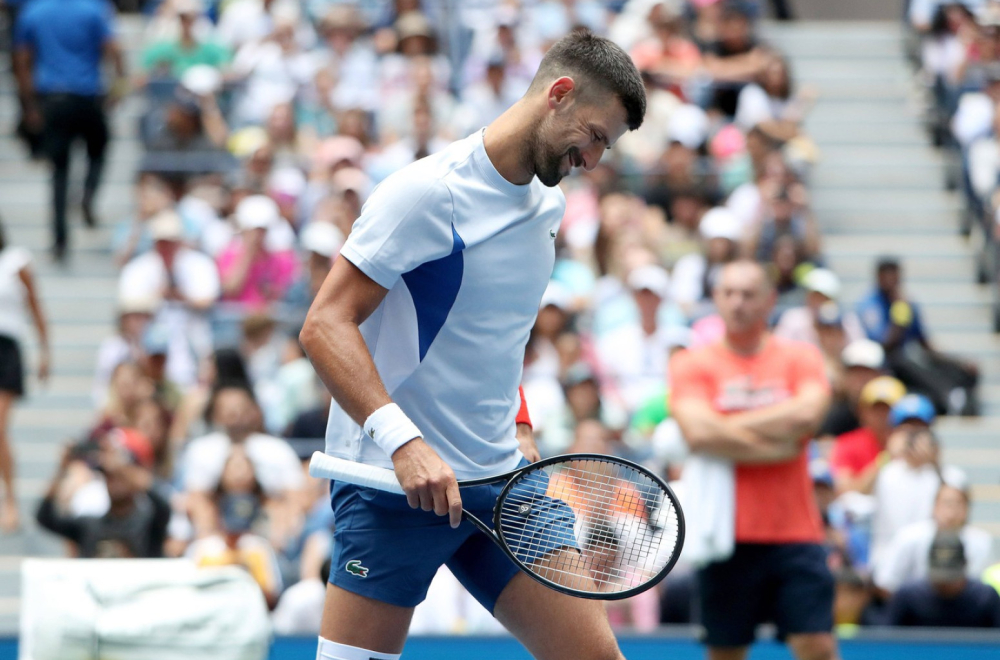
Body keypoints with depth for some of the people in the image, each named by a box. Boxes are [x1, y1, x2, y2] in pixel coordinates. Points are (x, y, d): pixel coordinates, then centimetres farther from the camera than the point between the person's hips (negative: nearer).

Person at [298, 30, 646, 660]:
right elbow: (325, 326, -19)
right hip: (393, 481, -7)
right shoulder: (429, 192, -14)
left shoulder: (548, 204, 12)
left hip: (500, 483, 7)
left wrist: (517, 427, 15)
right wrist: (403, 441, -30)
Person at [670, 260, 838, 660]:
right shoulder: (692, 364, 4)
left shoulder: (800, 357, 8)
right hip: (728, 536, -1)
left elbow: (807, 415, -12)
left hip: (795, 533, 1)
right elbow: (699, 433, -13)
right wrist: (776, 447, -10)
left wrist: (726, 429, -9)